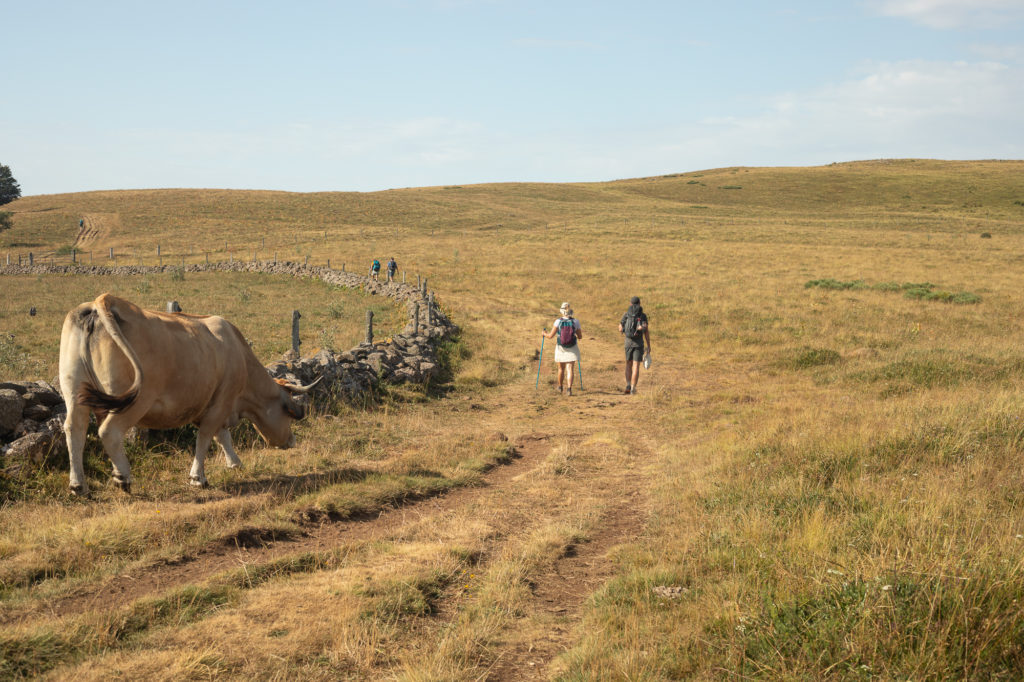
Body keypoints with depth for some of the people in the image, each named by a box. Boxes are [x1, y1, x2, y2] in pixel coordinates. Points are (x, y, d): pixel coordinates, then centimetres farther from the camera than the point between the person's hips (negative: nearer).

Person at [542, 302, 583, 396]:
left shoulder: (558, 321, -11)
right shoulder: (575, 321, -7)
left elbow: (550, 336, -11)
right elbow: (580, 336, 3)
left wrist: (544, 334, 10)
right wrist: (579, 336, 27)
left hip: (561, 348, 0)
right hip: (572, 349, 0)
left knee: (561, 369, 18)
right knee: (569, 369, -3)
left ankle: (560, 387, 36)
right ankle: (569, 388, -20)